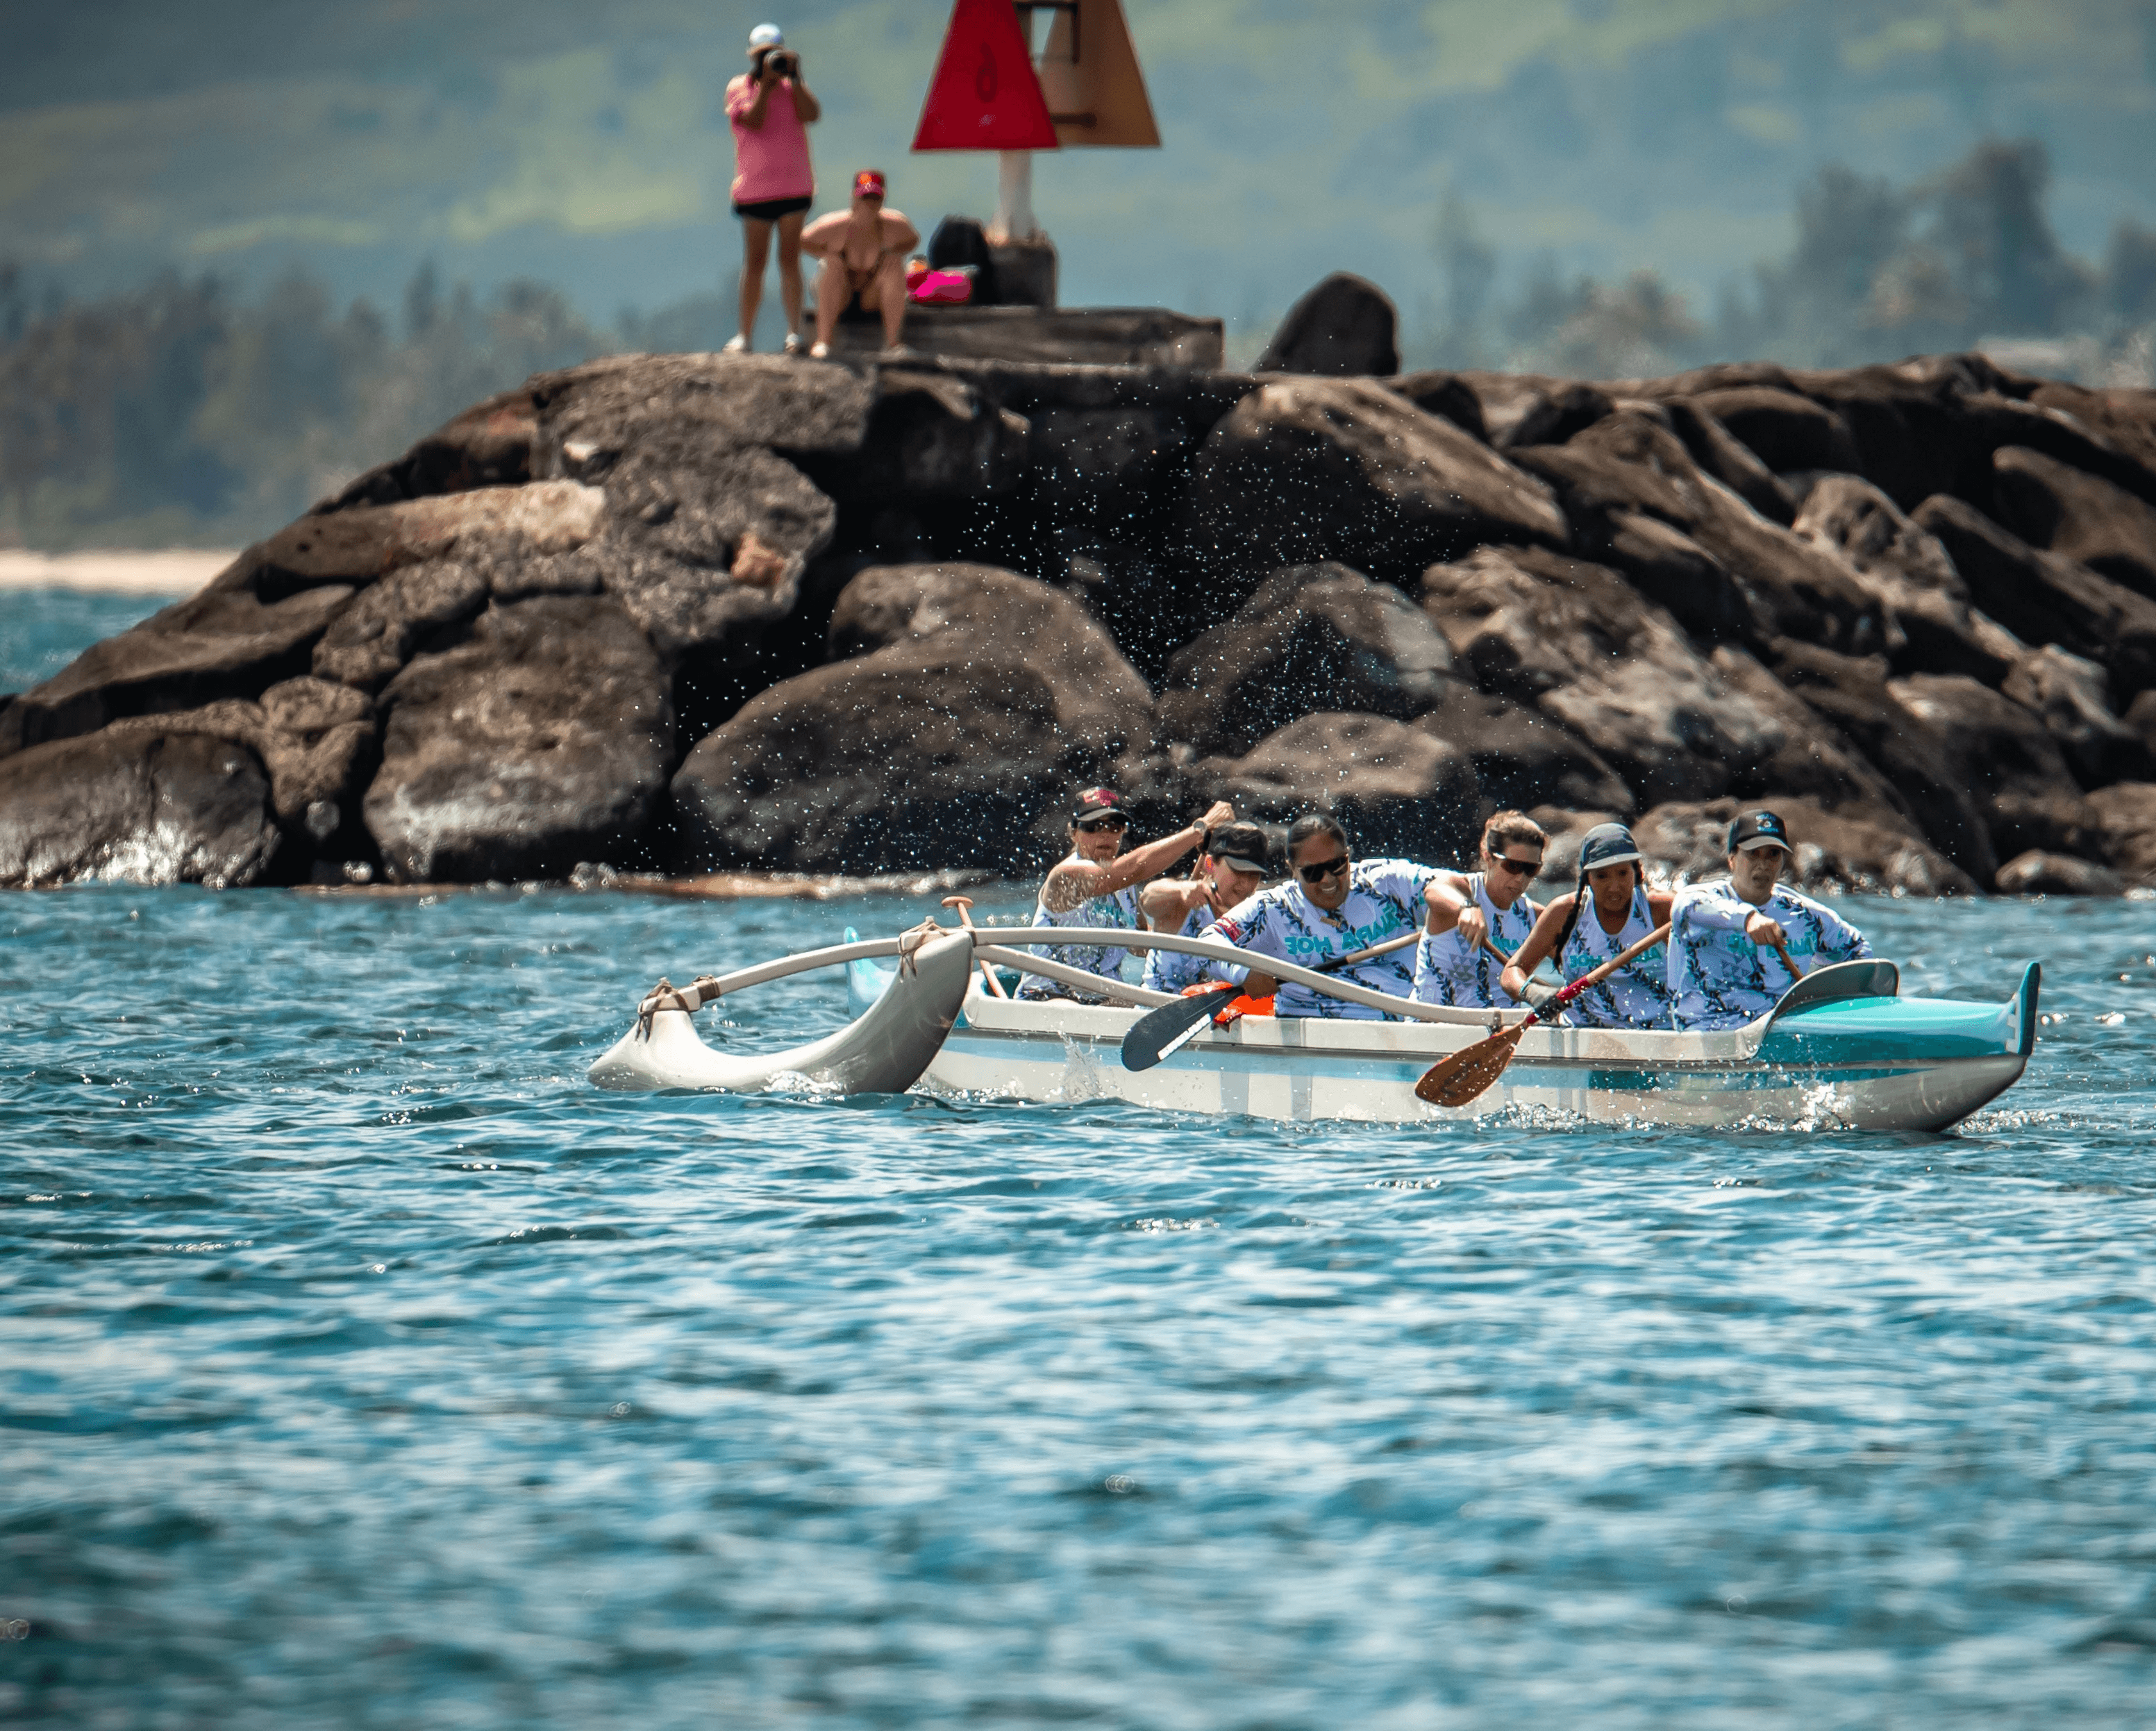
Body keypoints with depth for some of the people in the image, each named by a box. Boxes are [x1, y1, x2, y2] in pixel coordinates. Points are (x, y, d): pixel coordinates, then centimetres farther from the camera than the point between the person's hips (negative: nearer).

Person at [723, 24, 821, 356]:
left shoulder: (793, 86, 8)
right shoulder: (739, 88, 2)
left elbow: (812, 114, -9)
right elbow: (753, 121, -14)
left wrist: (795, 77, -12)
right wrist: (766, 82, -15)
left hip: (794, 187, 1)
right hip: (755, 188, -1)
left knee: (789, 259, 0)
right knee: (754, 263, 2)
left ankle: (794, 332, -1)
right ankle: (745, 335, 7)